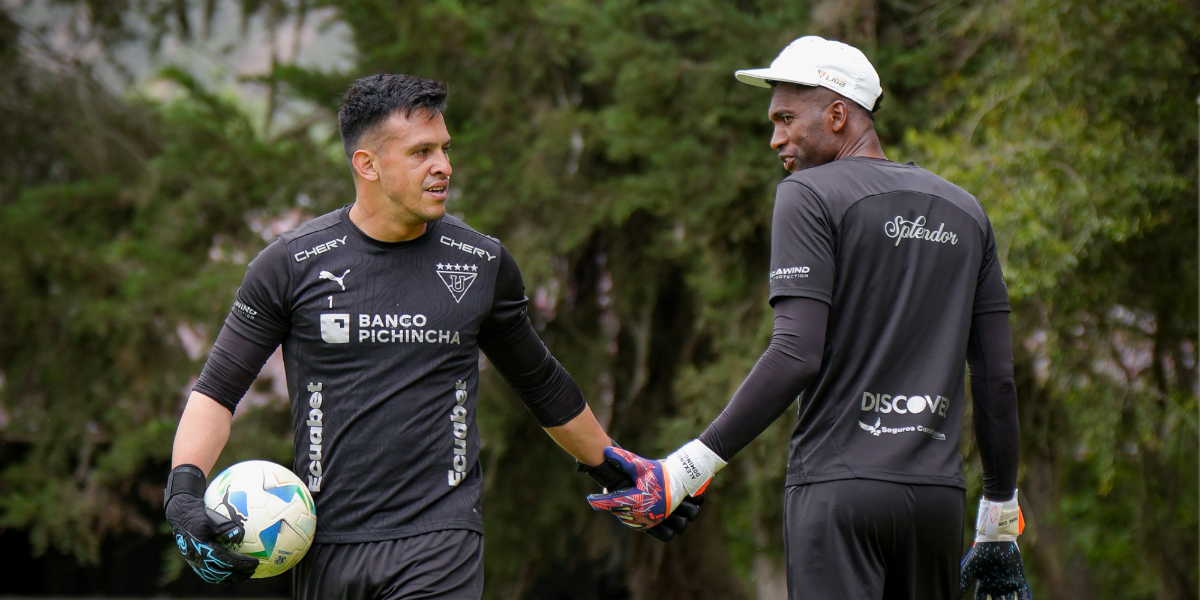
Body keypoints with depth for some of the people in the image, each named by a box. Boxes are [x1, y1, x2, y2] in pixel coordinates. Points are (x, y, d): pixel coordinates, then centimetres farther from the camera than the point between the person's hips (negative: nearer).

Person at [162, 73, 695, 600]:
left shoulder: (483, 264, 7)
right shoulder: (292, 264, 0)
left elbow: (542, 384, 22)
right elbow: (216, 390, 3)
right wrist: (185, 490, -13)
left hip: (440, 544, 0)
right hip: (326, 547, 0)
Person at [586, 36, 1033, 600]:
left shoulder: (810, 195, -2)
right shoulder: (965, 213, 16)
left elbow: (796, 357, -14)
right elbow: (996, 379, 14)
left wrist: (685, 470, -16)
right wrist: (999, 526, 20)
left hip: (838, 486, -6)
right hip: (938, 491, 6)